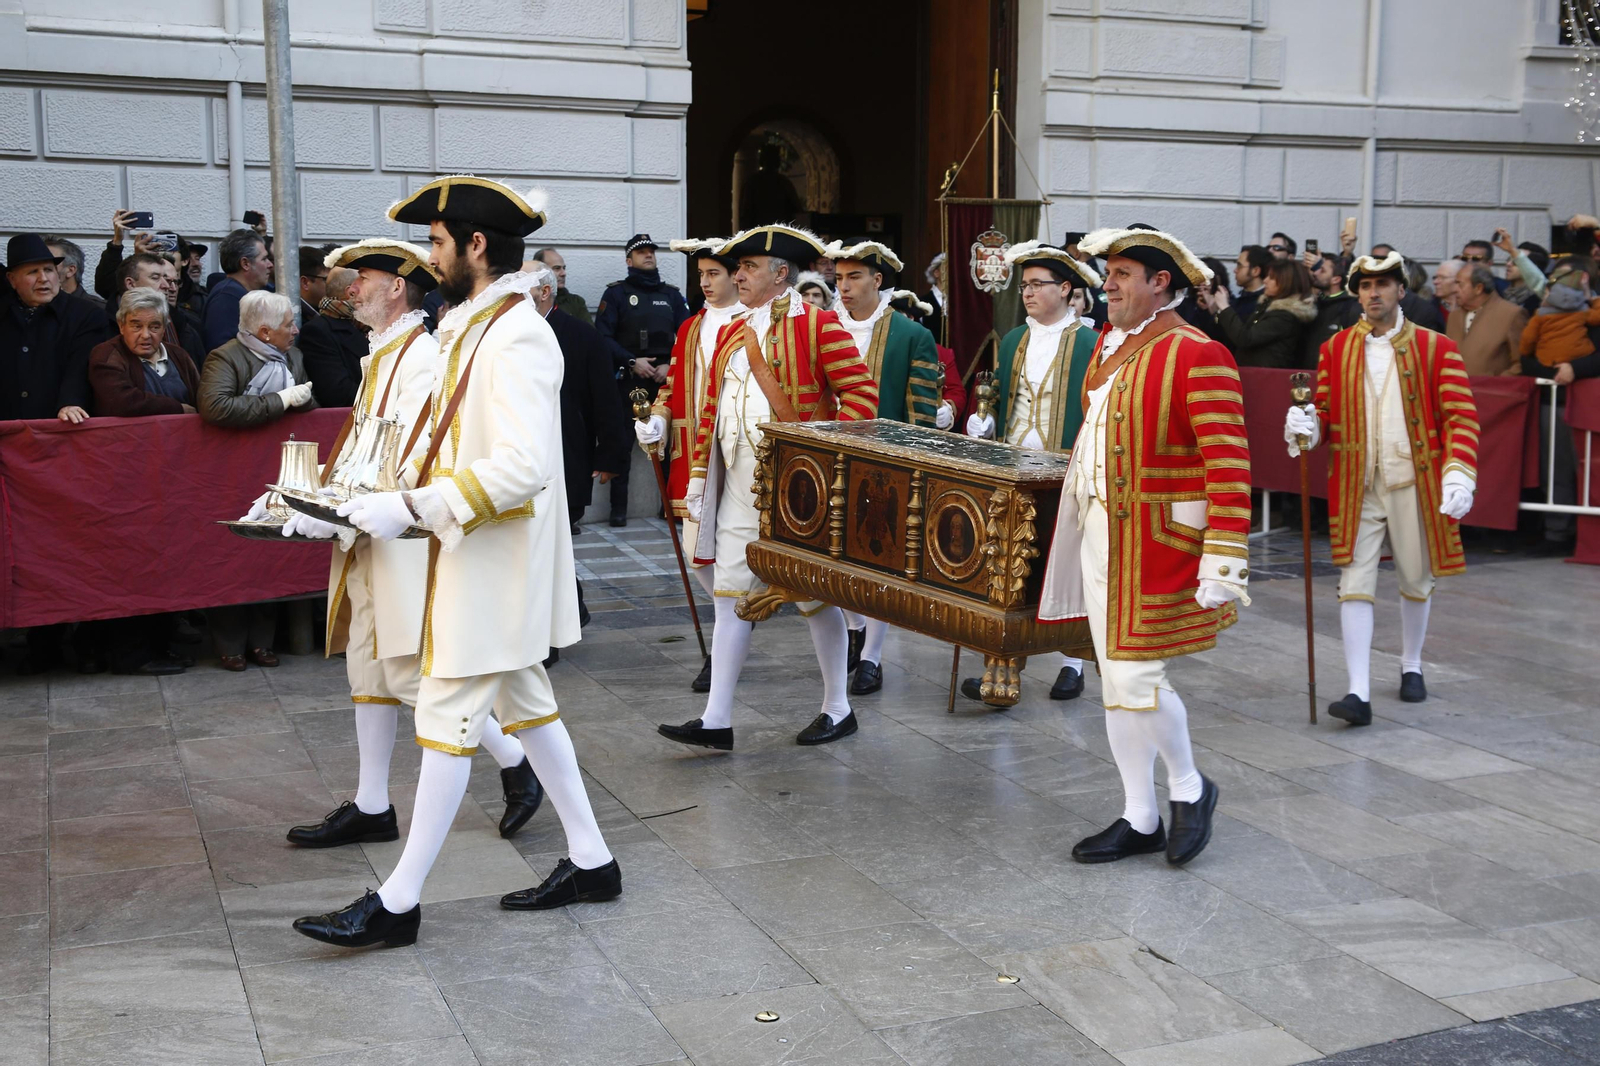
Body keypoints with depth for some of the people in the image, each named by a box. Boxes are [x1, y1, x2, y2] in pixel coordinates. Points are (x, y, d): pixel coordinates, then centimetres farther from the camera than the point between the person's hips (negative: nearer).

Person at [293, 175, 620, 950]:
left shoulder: (516, 336, -20)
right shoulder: (476, 327, 12)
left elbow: (522, 467, -28)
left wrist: (412, 508, -26)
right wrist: (399, 490, 7)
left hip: (493, 565, -10)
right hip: (478, 558, 10)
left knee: (447, 719, -3)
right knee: (525, 704, 16)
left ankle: (399, 900, 6)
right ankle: (590, 860, 26)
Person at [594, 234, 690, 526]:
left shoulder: (671, 294, 14)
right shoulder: (616, 293, 5)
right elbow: (603, 337, -4)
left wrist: (670, 365, -8)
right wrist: (632, 362, -14)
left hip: (666, 379, 2)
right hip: (628, 380, -2)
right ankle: (618, 508, 3)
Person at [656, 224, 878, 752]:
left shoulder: (818, 325, -8)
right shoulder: (731, 332, 14)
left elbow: (861, 393, -13)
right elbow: (712, 408, 16)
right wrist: (699, 475, 14)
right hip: (740, 486, 7)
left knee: (814, 594, 5)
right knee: (729, 593, 4)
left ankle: (838, 709, 20)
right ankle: (716, 719, 8)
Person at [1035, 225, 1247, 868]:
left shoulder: (1198, 356, -14)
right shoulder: (1109, 345, 12)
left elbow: (1228, 464, -18)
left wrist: (1223, 562, -22)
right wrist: (1075, 518, 22)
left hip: (1157, 543, -8)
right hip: (1099, 534, 8)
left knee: (1136, 676, -9)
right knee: (1114, 682, 10)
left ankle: (1190, 788, 18)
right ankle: (1140, 820, 22)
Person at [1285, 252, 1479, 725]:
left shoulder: (1436, 348, -1)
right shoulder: (1335, 349, 5)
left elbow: (1461, 416, -4)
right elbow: (1325, 413, 9)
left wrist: (1458, 473, -18)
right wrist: (1307, 427, -15)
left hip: (1414, 483, 0)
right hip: (1356, 486, 1)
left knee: (1416, 582, 13)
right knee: (1354, 583, -7)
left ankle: (1411, 666, 37)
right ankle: (1359, 692, -8)